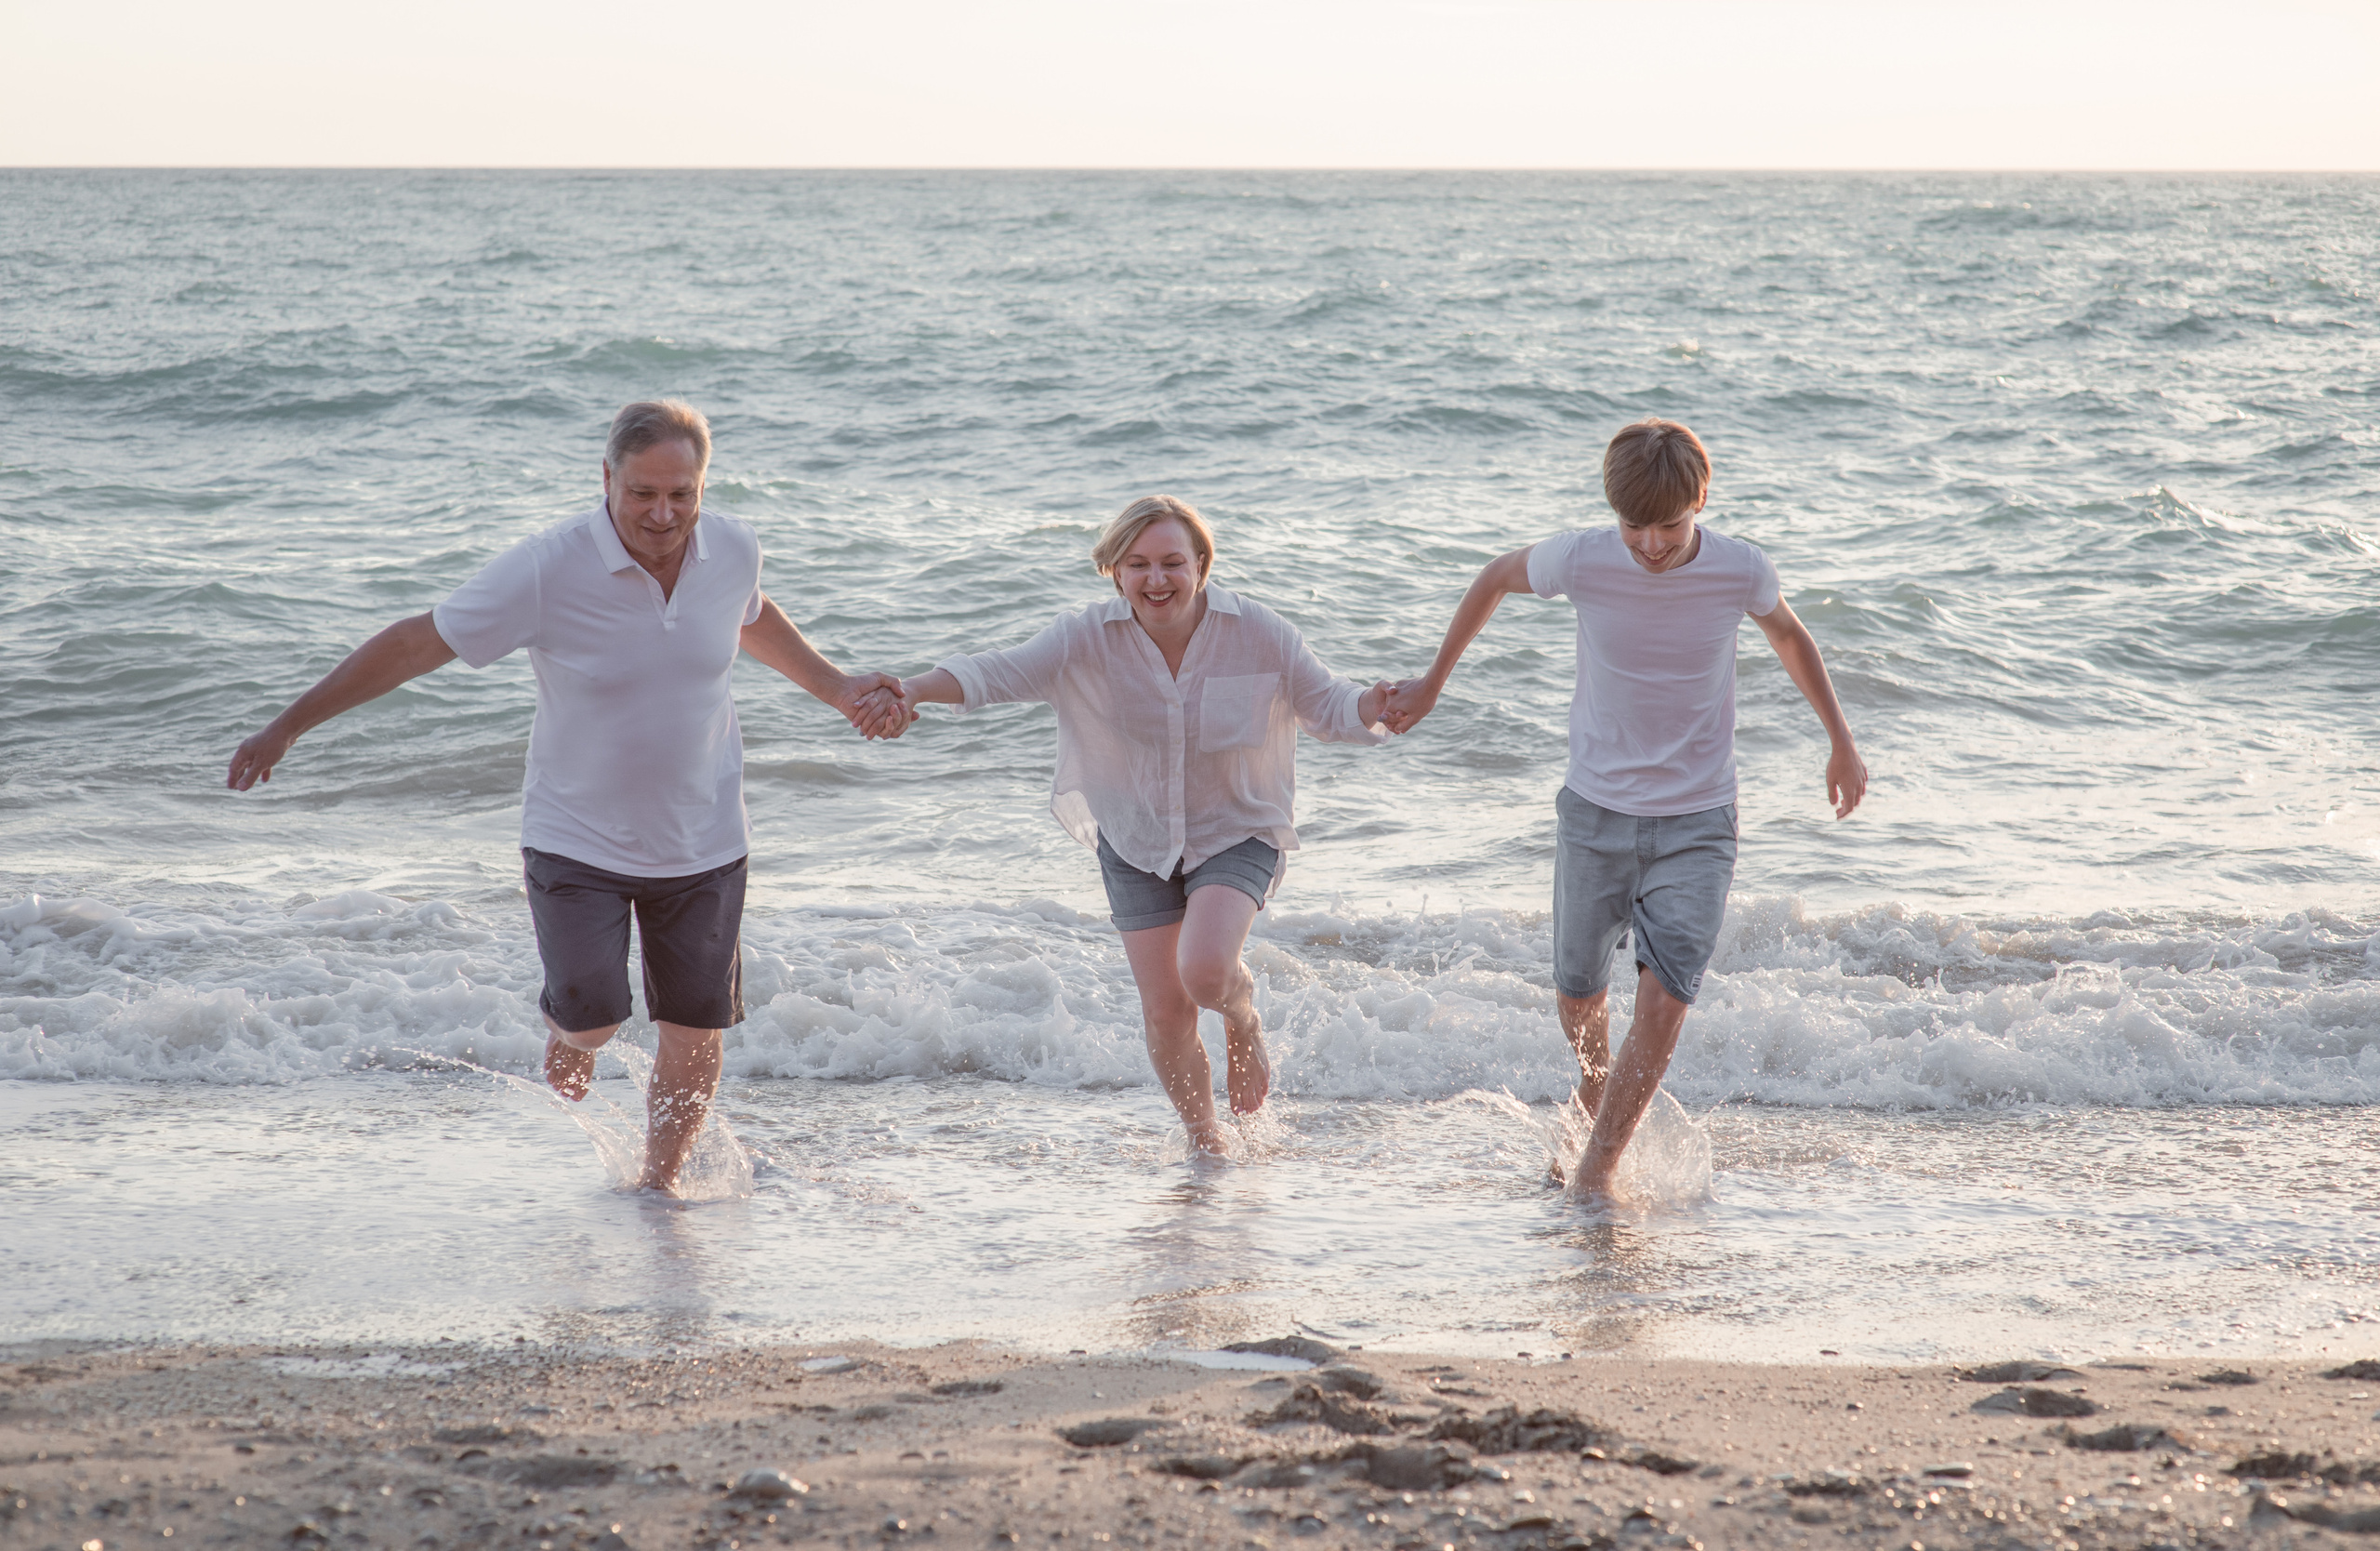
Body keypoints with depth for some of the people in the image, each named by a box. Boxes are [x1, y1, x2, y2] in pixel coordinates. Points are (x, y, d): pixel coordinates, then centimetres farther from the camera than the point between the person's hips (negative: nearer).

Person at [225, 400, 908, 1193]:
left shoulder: (733, 550, -9)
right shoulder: (546, 570, -23)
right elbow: (414, 644, -16)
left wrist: (836, 687, 15)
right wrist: (287, 726, -15)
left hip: (703, 842, 3)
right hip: (577, 837, -3)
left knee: (695, 1036, 5)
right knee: (592, 1020, -15)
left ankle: (655, 1189, 28)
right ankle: (566, 1039, 22)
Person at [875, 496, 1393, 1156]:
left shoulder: (1258, 633, -16)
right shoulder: (1088, 639, -16)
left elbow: (1327, 705, -9)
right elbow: (997, 673, -23)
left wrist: (1374, 706, -32)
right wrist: (913, 691, -41)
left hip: (1236, 832, -2)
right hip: (1136, 839, 2)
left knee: (1205, 972, -25)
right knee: (1165, 1011, -2)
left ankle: (1245, 1021, 14)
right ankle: (1201, 1131, 27)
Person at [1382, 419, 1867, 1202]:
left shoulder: (1741, 571, -14)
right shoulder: (1580, 560, -16)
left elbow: (1790, 638, 9)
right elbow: (1494, 579, 5)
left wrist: (1842, 743, 16)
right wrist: (1432, 683, 13)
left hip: (1696, 821, -1)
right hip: (1596, 810, 1)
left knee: (1665, 997, -15)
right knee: (1578, 997, 12)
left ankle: (1594, 1169, -5)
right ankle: (1598, 1097, 45)